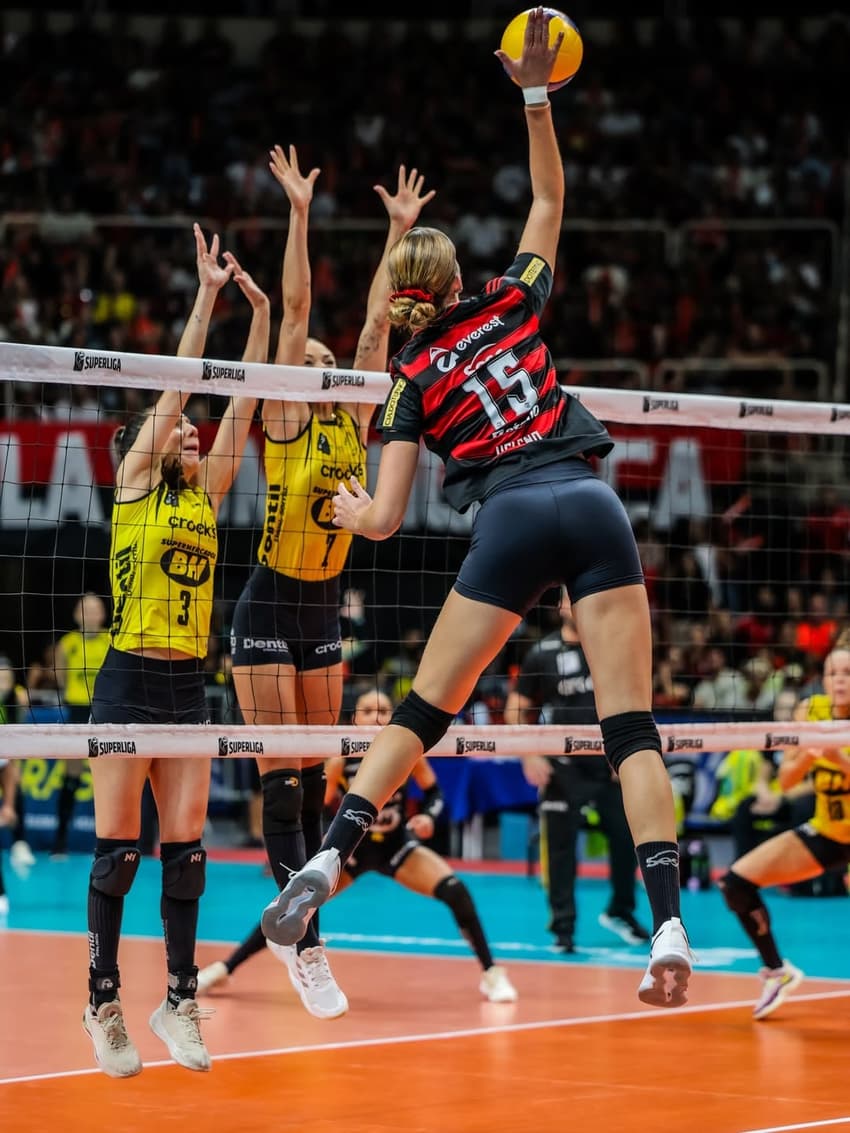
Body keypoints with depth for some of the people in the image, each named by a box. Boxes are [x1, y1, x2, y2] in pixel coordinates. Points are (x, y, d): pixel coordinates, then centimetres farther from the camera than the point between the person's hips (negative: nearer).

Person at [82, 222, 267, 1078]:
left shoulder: (206, 494, 13)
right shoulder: (134, 482, 0)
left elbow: (240, 404, 11)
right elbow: (178, 382, -6)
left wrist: (259, 312, 8)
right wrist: (207, 294, -7)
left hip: (187, 687, 5)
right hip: (130, 681, -5)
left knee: (186, 849, 3)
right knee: (117, 849, -3)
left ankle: (179, 1002, 7)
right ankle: (103, 1002, 4)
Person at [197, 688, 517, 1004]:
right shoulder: (341, 760, -20)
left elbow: (433, 791, -4)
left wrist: (428, 816, -24)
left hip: (397, 847, 0)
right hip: (352, 848, 0)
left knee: (454, 890, -23)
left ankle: (491, 974, -9)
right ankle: (224, 969, 6)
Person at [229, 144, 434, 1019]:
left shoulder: (353, 421, 8)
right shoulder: (284, 419, -6)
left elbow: (377, 325, 6)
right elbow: (294, 309, -11)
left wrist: (399, 231, 4)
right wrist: (299, 214, -15)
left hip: (323, 610, 6)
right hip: (269, 609, -6)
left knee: (313, 779, 9)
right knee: (282, 782, -8)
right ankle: (308, 950, -11)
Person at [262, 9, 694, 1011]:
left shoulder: (411, 377, 10)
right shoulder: (511, 300, 15)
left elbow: (382, 519, 6)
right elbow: (548, 197, 30)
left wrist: (350, 509, 29)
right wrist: (534, 91, 26)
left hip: (512, 519, -1)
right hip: (594, 507, 2)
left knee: (423, 709, 9)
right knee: (631, 724, -4)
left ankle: (327, 861, -4)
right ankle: (669, 929, -17)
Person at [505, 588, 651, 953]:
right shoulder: (542, 654, 0)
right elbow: (515, 710, 3)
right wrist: (529, 756, -8)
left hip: (609, 763, 2)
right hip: (562, 766, -2)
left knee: (626, 837, 4)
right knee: (561, 846, -2)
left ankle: (620, 912, 24)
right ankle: (563, 928, 6)